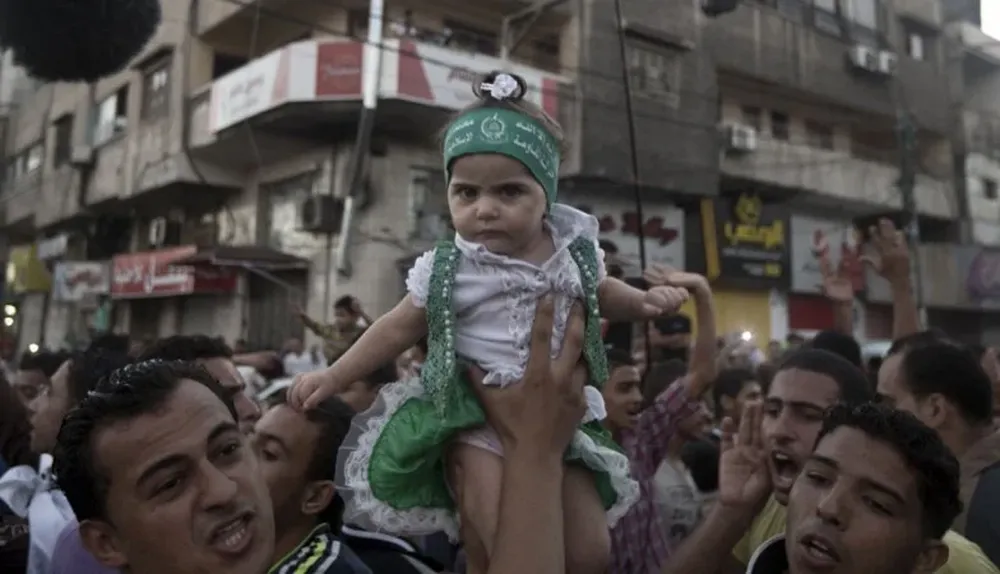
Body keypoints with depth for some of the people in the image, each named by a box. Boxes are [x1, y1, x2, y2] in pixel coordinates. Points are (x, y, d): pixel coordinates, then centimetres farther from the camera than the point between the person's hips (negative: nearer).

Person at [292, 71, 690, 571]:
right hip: (479, 421, -3)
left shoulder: (572, 249, -2)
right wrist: (333, 378, 0)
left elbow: (600, 292, 19)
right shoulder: (449, 271, -9)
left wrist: (645, 301, 1)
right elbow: (399, 329, 2)